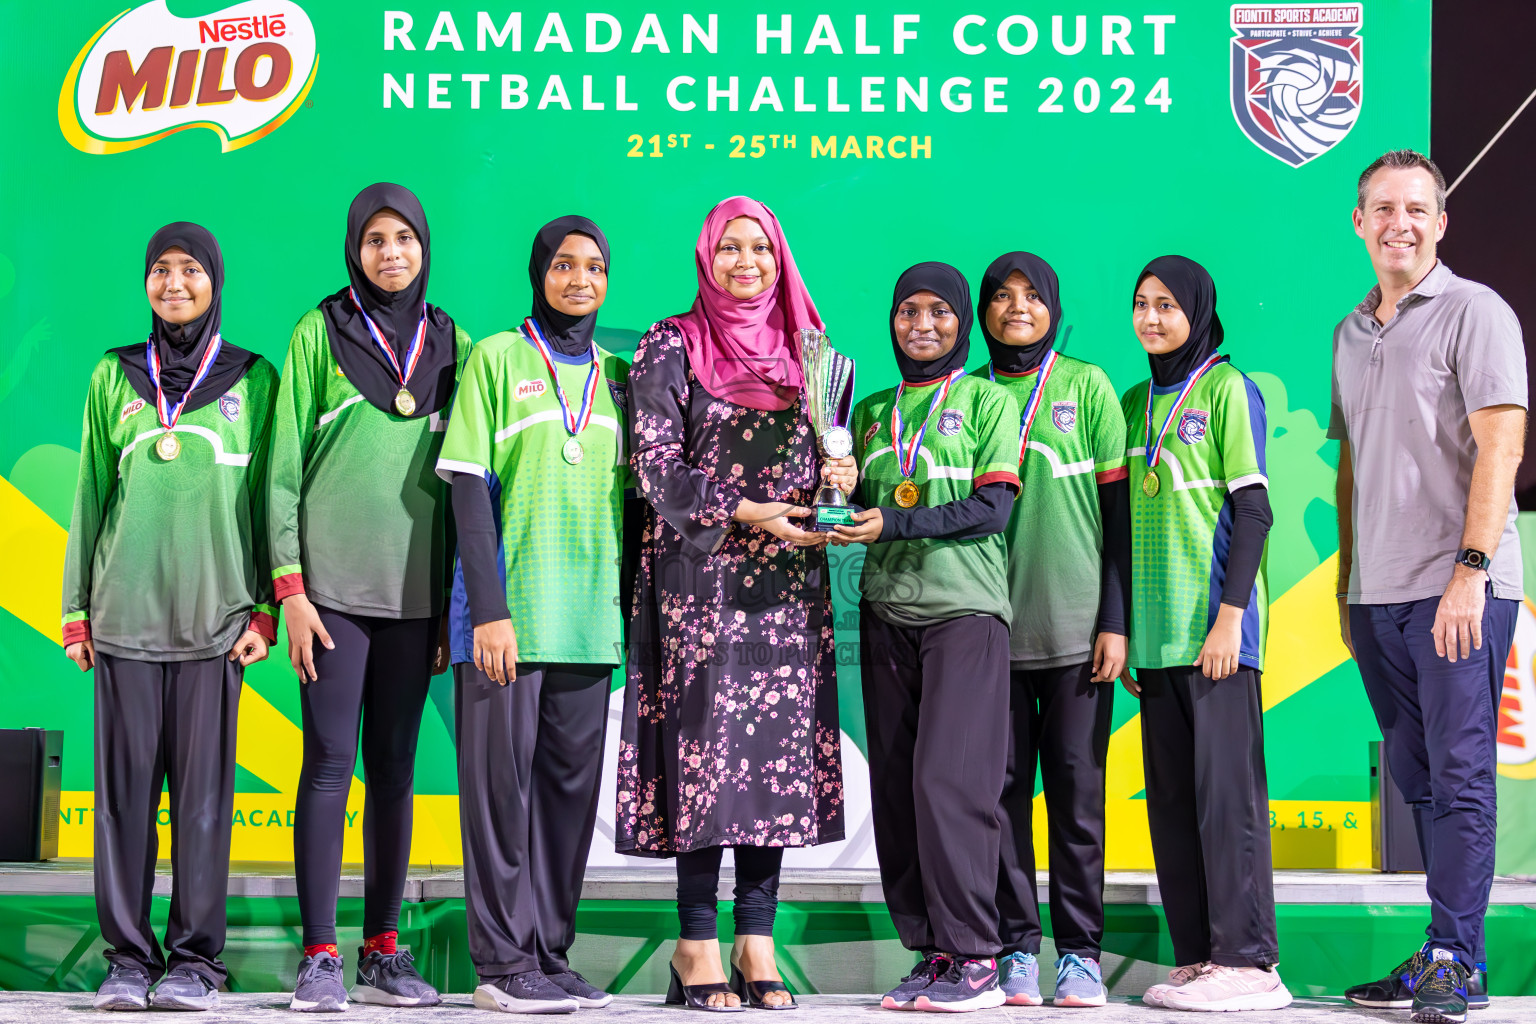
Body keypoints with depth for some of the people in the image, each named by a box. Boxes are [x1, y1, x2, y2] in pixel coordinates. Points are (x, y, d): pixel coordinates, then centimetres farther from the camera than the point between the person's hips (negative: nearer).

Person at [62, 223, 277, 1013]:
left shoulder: (254, 379, 8)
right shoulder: (115, 377, 12)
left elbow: (268, 496, 6)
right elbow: (91, 495, 12)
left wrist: (263, 608, -1)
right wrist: (77, 609, 7)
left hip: (215, 613, -1)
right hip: (125, 612, 1)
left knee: (203, 789, -2)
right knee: (126, 785, 0)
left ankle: (195, 958, 5)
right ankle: (128, 956, 7)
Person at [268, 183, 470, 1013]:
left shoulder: (451, 345, 12)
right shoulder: (320, 333, 4)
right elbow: (284, 464, 1)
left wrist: (458, 600, 8)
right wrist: (290, 586, -7)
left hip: (415, 587, 3)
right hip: (334, 579, -3)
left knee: (395, 766, 5)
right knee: (330, 762, -4)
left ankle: (381, 951, 11)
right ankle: (319, 954, 0)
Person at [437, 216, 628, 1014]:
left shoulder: (615, 375, 14)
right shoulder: (497, 358, 1)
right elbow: (468, 484, -4)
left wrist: (628, 606, 10)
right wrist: (489, 609, -12)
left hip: (589, 615, 5)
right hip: (507, 609, -5)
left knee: (571, 783, 6)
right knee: (501, 780, -3)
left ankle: (550, 954, 14)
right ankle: (503, 962, 2)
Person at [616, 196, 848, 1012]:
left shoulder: (811, 351, 14)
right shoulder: (670, 347, 2)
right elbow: (658, 466, -5)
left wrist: (841, 482, -4)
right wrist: (747, 512, -13)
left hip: (789, 578, 4)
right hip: (700, 576, -4)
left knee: (781, 751, 1)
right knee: (706, 745, -6)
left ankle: (757, 943, 7)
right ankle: (698, 946, 1)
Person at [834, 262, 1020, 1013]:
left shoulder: (987, 400, 5)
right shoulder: (872, 410, 18)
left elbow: (992, 506, -6)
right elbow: (857, 502, 17)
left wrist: (895, 524, -15)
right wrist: (838, 509, -6)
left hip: (965, 610, -5)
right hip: (887, 610, 5)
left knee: (949, 780, -13)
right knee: (895, 787, 1)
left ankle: (973, 958, -8)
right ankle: (930, 949, 8)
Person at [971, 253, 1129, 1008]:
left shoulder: (1087, 386, 5)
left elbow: (1117, 505, 3)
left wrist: (1115, 619, -4)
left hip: (1076, 623, -2)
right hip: (992, 623, 2)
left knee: (1077, 788, 0)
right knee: (1002, 787, 1)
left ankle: (1081, 950, 7)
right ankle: (1016, 947, 9)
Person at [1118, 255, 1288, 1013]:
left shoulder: (1226, 389, -1)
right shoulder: (1135, 403, 17)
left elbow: (1252, 509, -7)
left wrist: (1230, 612, -15)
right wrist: (1122, 625, 16)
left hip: (1216, 626, -7)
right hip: (1156, 631, 7)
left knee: (1225, 787, -8)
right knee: (1170, 794, 6)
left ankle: (1247, 959, -5)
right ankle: (1197, 957, 10)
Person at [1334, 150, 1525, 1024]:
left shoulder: (1475, 312, -3)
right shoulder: (1352, 332, 18)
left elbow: (1501, 447, -11)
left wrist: (1470, 571, -18)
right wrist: (1344, 580, 17)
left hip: (1457, 590, -7)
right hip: (1378, 595, 7)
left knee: (1460, 773, -7)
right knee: (1419, 778, 9)